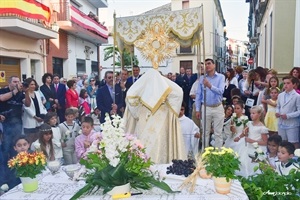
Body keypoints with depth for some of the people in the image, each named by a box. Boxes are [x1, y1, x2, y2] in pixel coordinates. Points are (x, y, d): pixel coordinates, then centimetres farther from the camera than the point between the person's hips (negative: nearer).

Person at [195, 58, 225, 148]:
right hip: (205, 108, 2)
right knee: (205, 132, 8)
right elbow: (198, 94, 4)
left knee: (218, 132, 5)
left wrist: (210, 86, -33)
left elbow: (221, 91, -17)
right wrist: (197, 109, 1)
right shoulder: (202, 78, 4)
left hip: (218, 108, -1)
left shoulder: (221, 77, -2)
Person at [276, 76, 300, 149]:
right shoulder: (280, 95, 7)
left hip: (292, 125, -5)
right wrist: (277, 112, -5)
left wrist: (288, 116, -20)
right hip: (281, 123, 6)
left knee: (294, 144, 4)